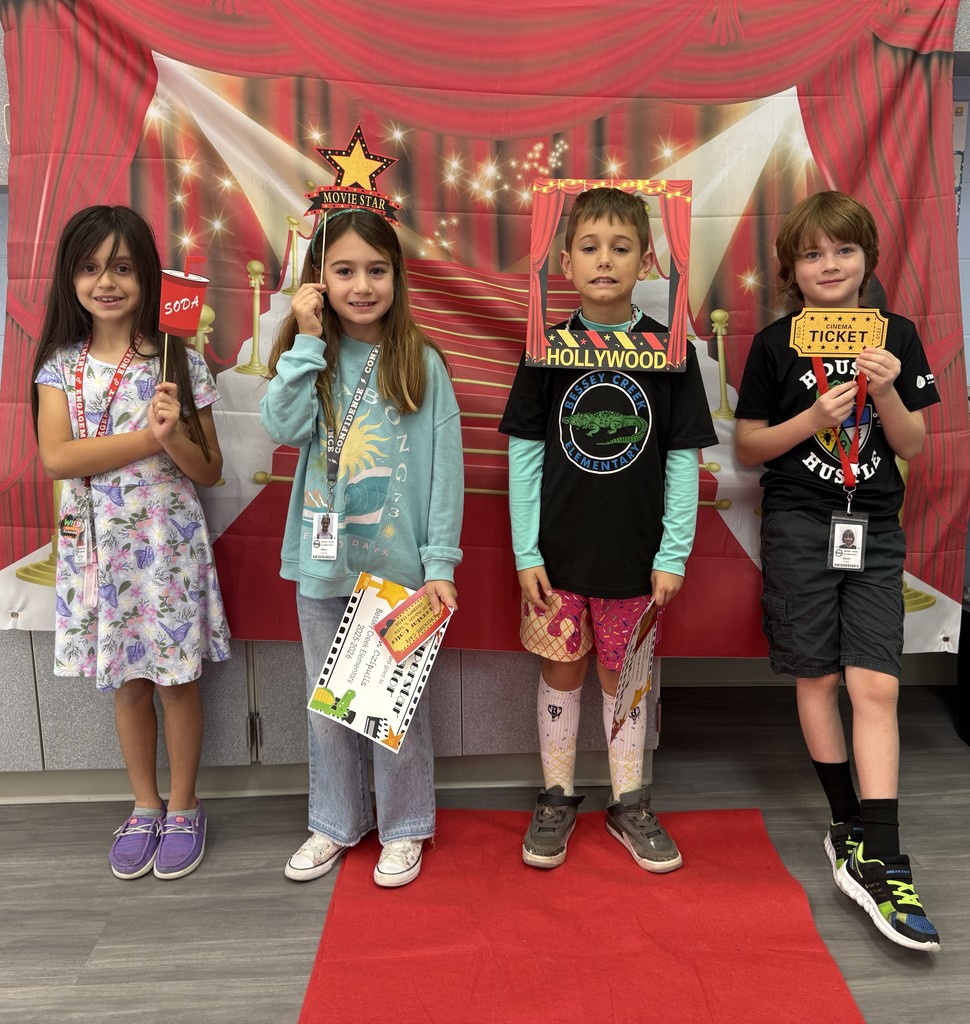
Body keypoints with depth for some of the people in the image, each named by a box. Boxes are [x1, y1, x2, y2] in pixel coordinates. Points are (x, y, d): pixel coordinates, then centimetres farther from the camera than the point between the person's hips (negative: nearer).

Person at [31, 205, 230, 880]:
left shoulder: (179, 362, -5)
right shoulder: (60, 366, 1)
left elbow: (209, 471, -4)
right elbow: (57, 457, -14)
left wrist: (174, 434, -23)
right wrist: (148, 438, -20)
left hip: (168, 545, -2)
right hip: (99, 547, 2)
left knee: (177, 678, 8)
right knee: (126, 682, 15)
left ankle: (184, 807, 28)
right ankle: (145, 805, 34)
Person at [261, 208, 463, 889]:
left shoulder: (421, 364, -4)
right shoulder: (311, 361, 4)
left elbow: (444, 467, -6)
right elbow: (284, 427, -15)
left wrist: (440, 563, -10)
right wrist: (308, 341, -15)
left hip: (398, 564, -3)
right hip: (323, 564, 3)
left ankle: (404, 827, 29)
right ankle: (335, 823, 35)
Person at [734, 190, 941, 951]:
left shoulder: (896, 336, 6)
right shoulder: (776, 344, 0)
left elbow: (912, 446, 5)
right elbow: (747, 448, 0)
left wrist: (887, 392, -13)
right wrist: (816, 416, -14)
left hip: (874, 527, 2)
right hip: (799, 526, -1)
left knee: (876, 686, -6)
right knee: (817, 679, 7)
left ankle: (876, 863, 0)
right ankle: (851, 824, 26)